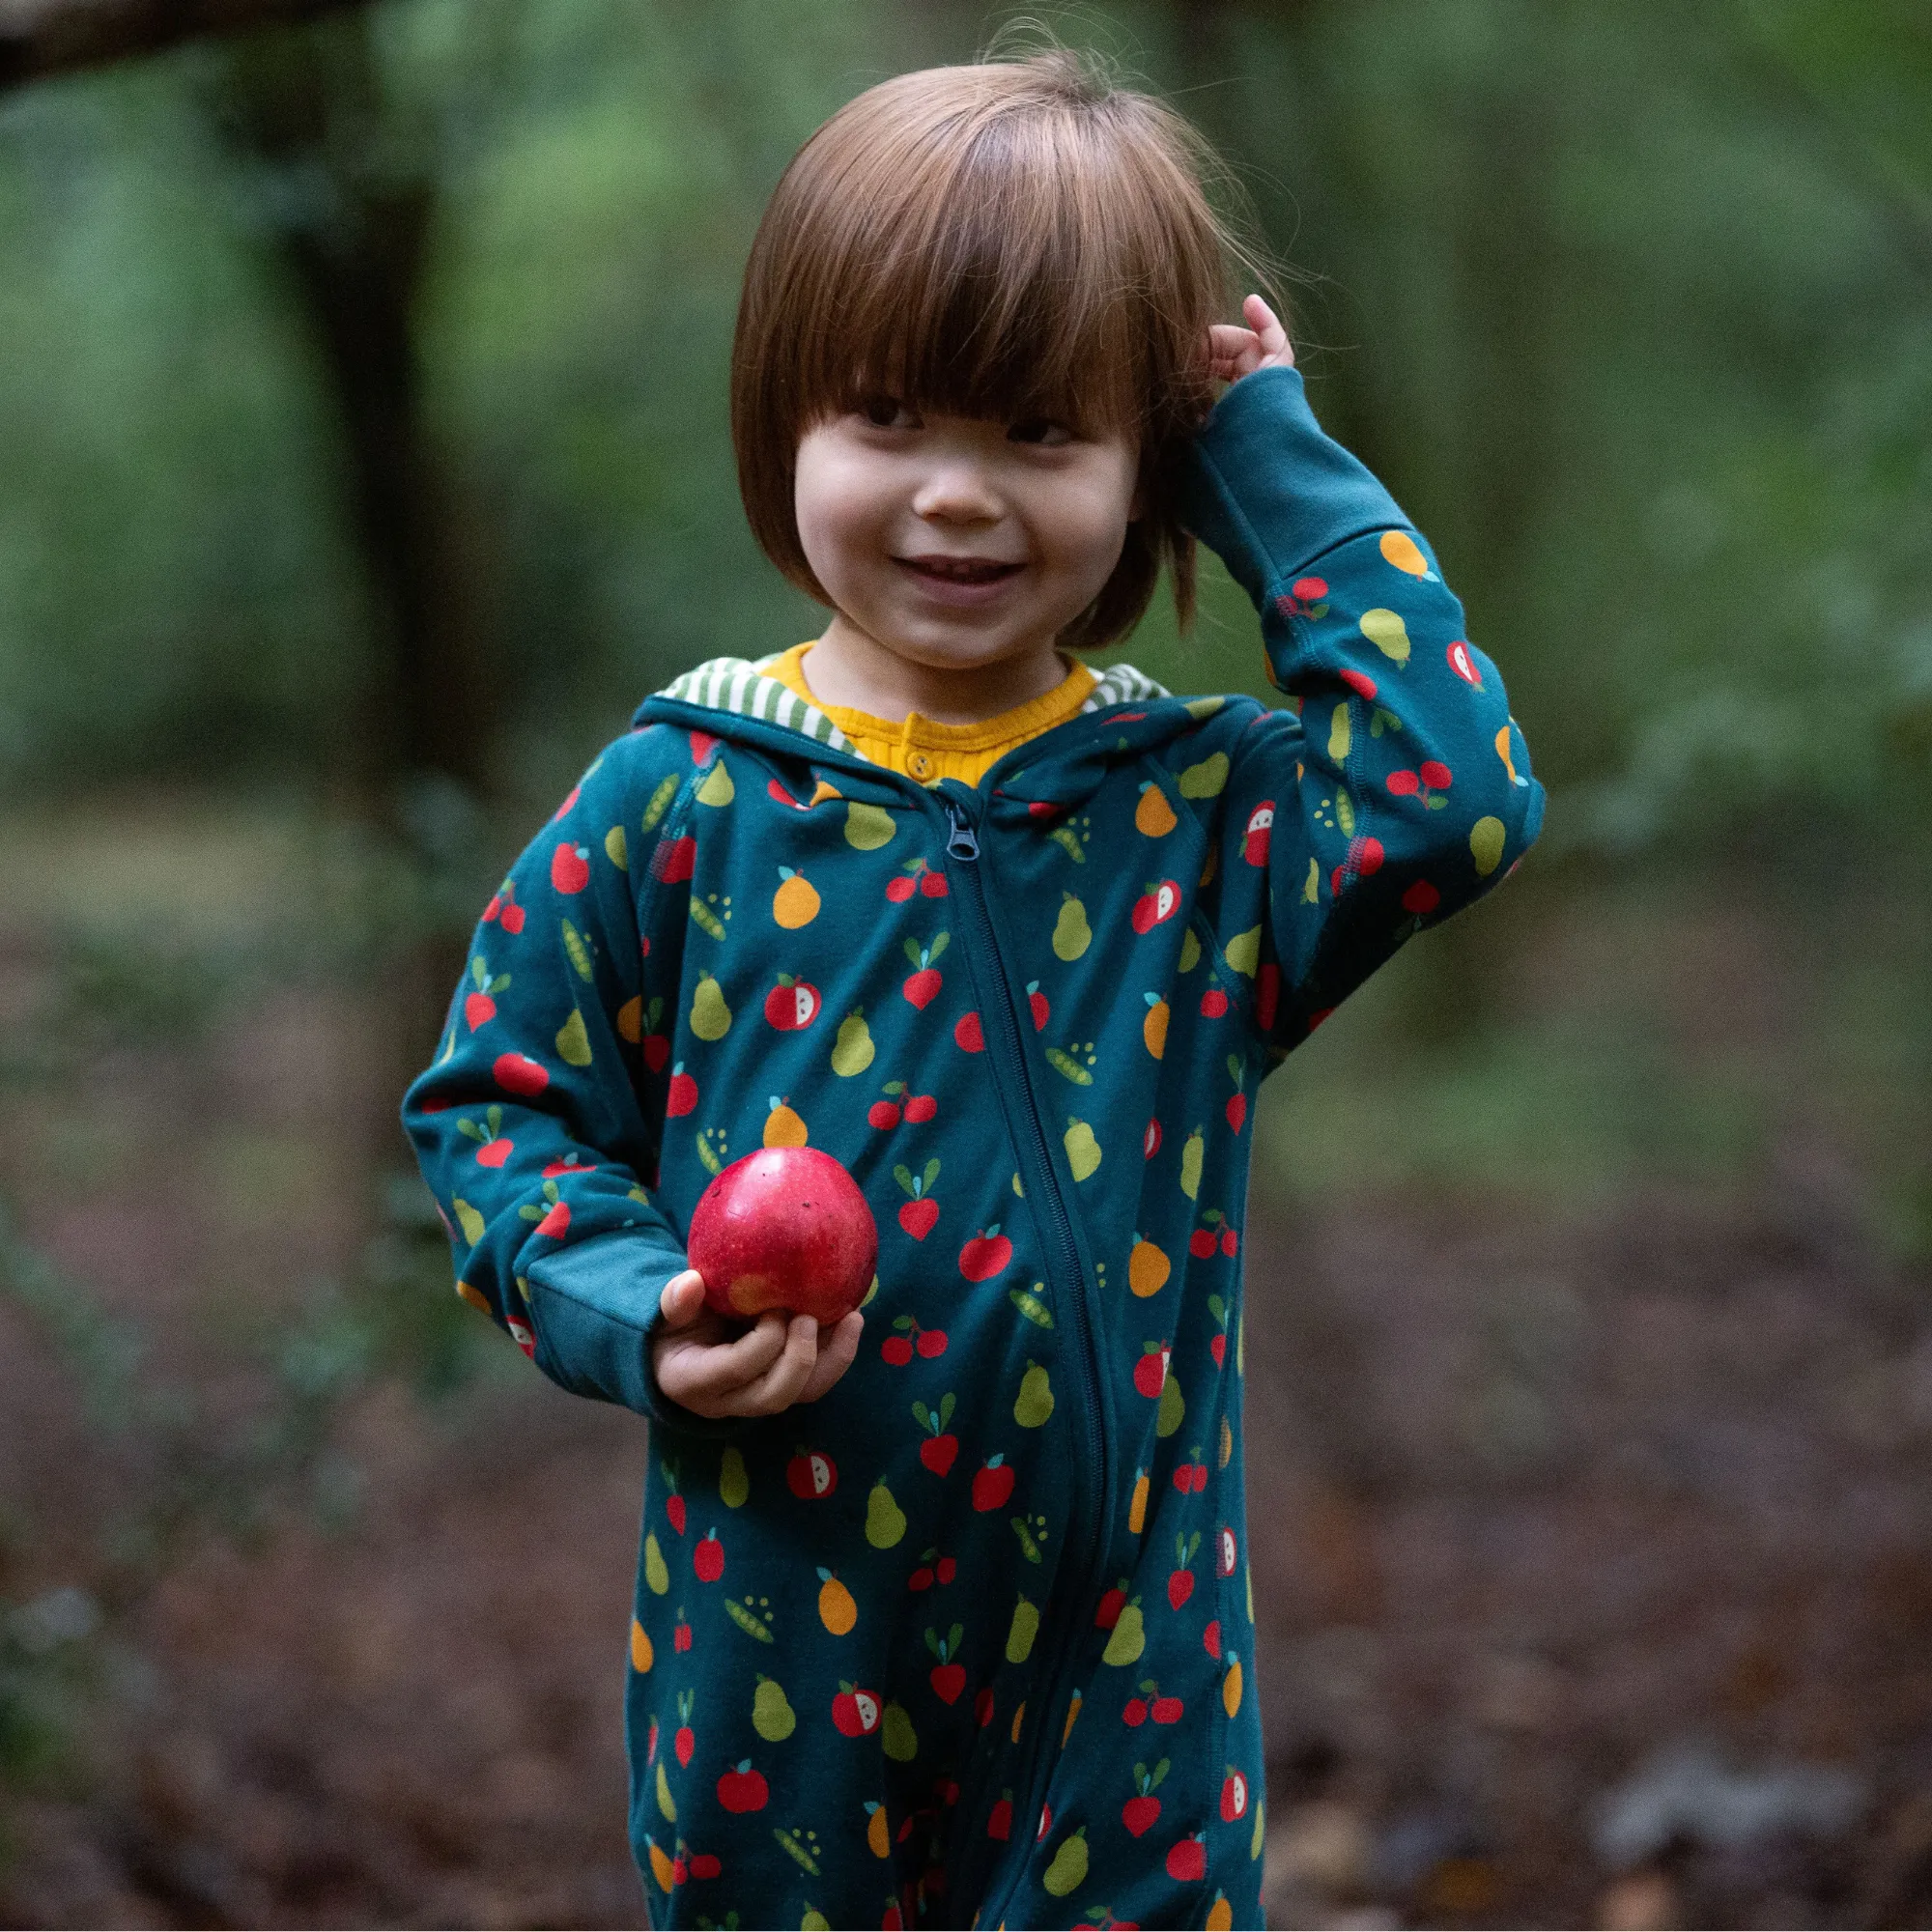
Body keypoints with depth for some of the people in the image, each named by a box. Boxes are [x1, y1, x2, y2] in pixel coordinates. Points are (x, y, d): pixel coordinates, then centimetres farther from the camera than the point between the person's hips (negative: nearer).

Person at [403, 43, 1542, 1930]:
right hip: (773, 1622, 0)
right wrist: (633, 1312, -15)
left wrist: (1286, 474, -12)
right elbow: (491, 1090, 3)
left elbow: (1457, 797, -20)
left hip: (1125, 1634, 0)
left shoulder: (1208, 802, -2)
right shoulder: (680, 796, -4)